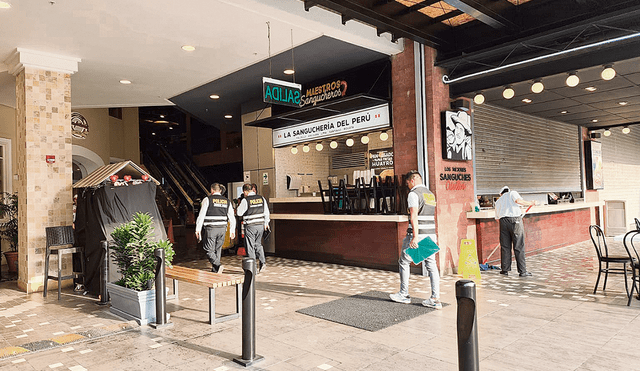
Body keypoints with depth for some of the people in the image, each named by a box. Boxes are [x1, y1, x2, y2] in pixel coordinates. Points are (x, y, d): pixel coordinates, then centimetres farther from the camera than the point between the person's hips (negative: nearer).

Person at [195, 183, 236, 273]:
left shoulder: (207, 199, -2)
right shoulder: (227, 201, 10)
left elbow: (201, 215, -6)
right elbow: (232, 217, 9)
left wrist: (198, 229, -2)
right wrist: (232, 231, 14)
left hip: (211, 228, -5)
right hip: (222, 228, 5)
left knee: (209, 250, 2)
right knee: (217, 249, 15)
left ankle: (218, 266, -19)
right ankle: (214, 271, 20)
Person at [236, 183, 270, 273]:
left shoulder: (245, 200, -12)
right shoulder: (261, 198, 3)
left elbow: (239, 213, -4)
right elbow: (266, 212, 10)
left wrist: (239, 205, 11)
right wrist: (266, 223, 21)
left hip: (250, 226, -5)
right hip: (261, 225, 5)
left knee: (250, 247, 5)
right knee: (258, 244, 21)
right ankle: (263, 262, 10)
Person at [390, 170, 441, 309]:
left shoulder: (413, 194, -9)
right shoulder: (431, 194, 17)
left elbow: (414, 216, -19)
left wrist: (415, 237, -23)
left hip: (417, 234, -7)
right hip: (431, 235, 7)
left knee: (404, 262, 8)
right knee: (431, 265, 5)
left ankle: (404, 295, 16)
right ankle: (435, 299, 2)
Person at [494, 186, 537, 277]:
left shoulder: (498, 201, 27)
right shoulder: (512, 193, 14)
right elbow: (518, 201, -7)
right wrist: (531, 203, 5)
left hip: (503, 221, 4)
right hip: (515, 220, -4)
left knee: (505, 246, 10)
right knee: (519, 247, -1)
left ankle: (505, 270, 14)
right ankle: (522, 271, 2)